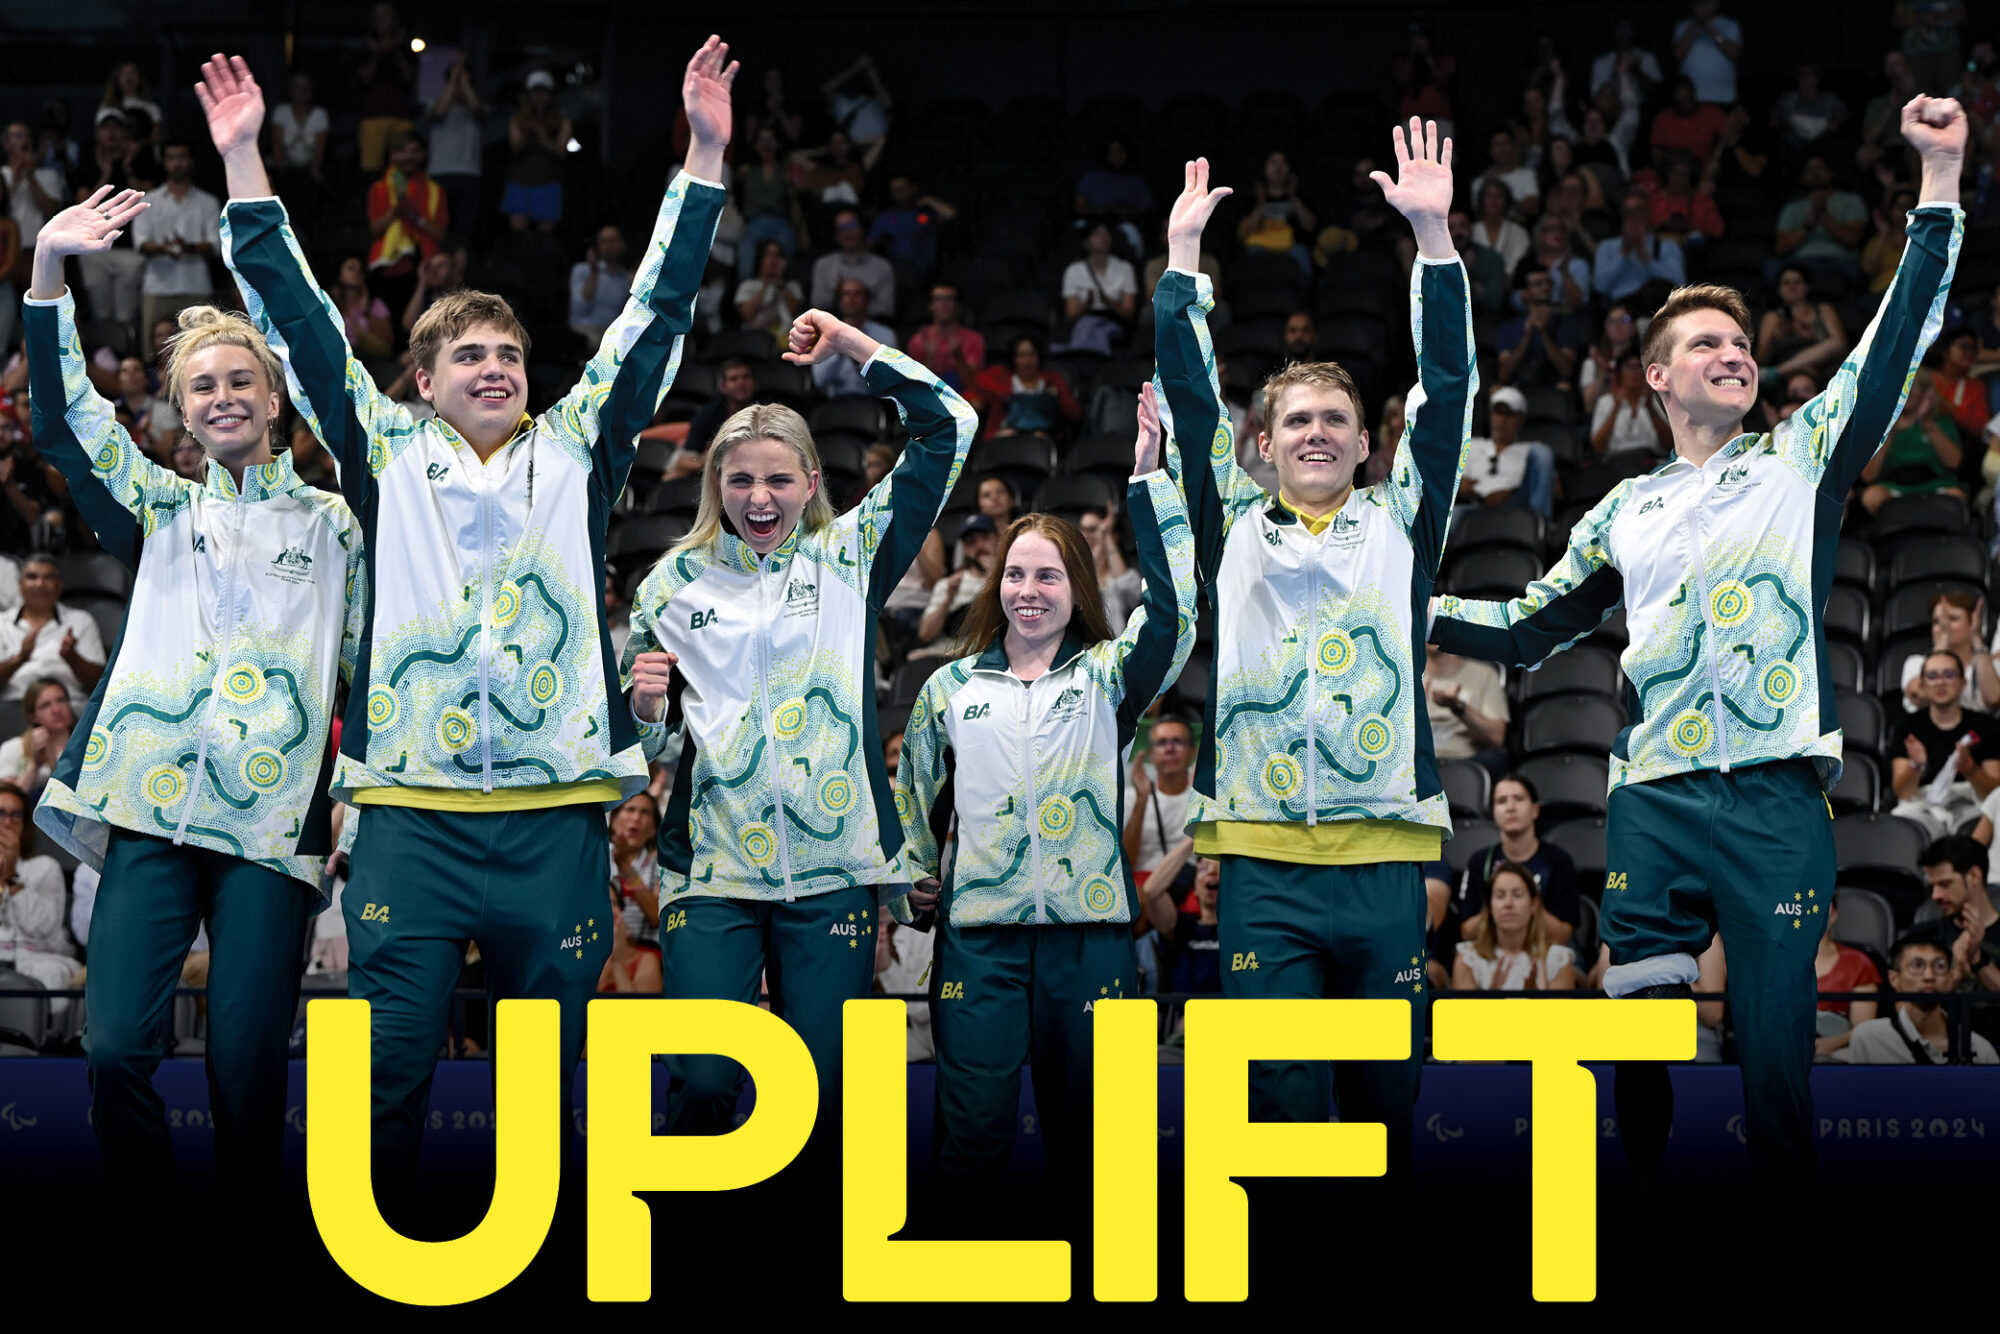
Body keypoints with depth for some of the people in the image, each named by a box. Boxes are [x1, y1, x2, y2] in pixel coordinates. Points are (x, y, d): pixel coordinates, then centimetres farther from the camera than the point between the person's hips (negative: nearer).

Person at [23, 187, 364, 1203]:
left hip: (274, 818, -1)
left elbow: (370, 670, 13)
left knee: (247, 1064, -6)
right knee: (116, 1045, -11)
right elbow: (63, 422, 6)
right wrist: (47, 271, -5)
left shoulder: (334, 525, 14)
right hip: (153, 807, 1)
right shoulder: (161, 513, 17)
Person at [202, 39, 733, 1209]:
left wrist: (707, 156, 7)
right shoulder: (387, 453, 12)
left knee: (552, 1078, 5)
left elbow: (656, 315, 12)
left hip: (555, 813, 1)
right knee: (385, 1074, -4)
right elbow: (300, 320, 11)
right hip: (411, 810, -1)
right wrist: (243, 163, 8)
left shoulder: (578, 451, 14)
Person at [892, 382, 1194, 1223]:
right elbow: (911, 789, 22)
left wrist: (1151, 483, -16)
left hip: (1089, 931, 0)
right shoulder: (952, 687, 13)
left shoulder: (1108, 679, 7)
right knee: (973, 1127, -4)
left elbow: (1171, 613, -11)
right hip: (979, 930, 0)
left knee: (1083, 1123, 5)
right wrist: (909, 882, 10)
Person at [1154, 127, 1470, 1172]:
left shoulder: (1399, 525, 14)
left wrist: (1433, 236, 0)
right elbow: (1188, 394, 10)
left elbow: (1446, 389, 7)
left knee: (1388, 1102, 4)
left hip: (1384, 859, 1)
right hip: (1263, 860, -1)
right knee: (1280, 1104, -4)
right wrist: (1183, 253, 5)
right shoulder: (1235, 531, 14)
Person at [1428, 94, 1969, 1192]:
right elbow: (1530, 630, 26)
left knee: (1777, 1052, -4)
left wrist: (1940, 179, -3)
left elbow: (1896, 341, 3)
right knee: (1638, 1053, 0)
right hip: (1652, 803, 2)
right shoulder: (1624, 513, 19)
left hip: (1777, 802, -2)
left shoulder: (1800, 461, 12)